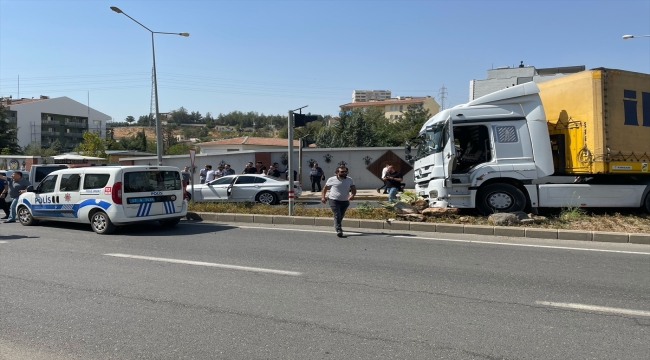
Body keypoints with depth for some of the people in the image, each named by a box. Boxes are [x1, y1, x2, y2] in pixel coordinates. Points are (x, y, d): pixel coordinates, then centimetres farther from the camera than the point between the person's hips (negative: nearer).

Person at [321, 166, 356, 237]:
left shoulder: (350, 180, 4)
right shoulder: (331, 179, -3)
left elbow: (353, 189, 2)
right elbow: (325, 188, 7)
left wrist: (352, 195, -19)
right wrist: (323, 197, -3)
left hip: (345, 201, 4)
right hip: (334, 200, -4)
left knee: (341, 216, 14)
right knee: (337, 215, -16)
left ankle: (336, 226, 39)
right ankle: (339, 230, -18)